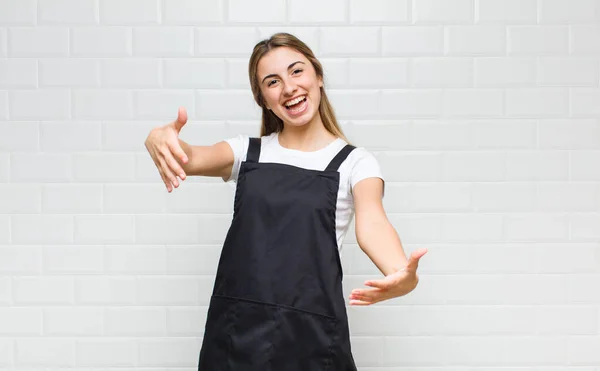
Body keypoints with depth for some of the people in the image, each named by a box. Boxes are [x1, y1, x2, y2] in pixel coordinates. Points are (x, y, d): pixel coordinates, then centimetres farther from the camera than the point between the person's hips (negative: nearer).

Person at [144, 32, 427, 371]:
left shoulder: (354, 162, 2)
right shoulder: (248, 151, 9)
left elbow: (372, 222, -16)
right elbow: (192, 158, -9)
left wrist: (403, 273, -38)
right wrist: (161, 139, -33)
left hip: (311, 334, -2)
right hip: (236, 331, 2)